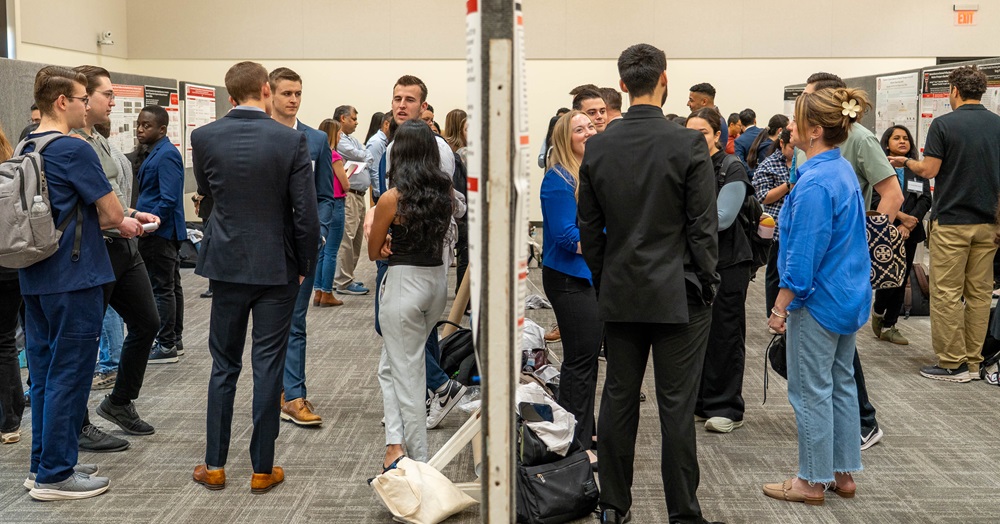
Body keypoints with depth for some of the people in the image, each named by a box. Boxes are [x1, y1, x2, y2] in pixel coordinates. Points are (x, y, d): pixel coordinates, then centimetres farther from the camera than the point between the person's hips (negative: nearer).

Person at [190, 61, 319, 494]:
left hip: (226, 264, 2)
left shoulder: (204, 137, -5)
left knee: (223, 366, 13)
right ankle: (263, 469, 13)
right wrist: (304, 265, 1)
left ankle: (215, 465, 19)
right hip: (277, 267, -2)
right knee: (268, 367, 5)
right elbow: (307, 214, -11)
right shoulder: (291, 141, -12)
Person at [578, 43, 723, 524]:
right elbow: (703, 227, -10)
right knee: (676, 408, 2)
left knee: (618, 400, 11)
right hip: (678, 295, -3)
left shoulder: (598, 148, 0)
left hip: (620, 295, 4)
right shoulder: (688, 145, -11)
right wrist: (707, 286, 1)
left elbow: (589, 228, 6)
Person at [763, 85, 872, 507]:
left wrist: (781, 307, -16)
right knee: (841, 384, 16)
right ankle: (843, 473, 26)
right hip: (850, 297, 10)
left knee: (811, 391, 2)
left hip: (819, 300, -10)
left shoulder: (815, 183, -22)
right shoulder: (844, 171, 7)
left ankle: (813, 481, 13)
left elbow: (804, 256, -22)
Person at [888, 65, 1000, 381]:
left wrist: (906, 162, 8)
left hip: (951, 221, -5)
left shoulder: (944, 125, -9)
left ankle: (952, 364, 1)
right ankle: (973, 361, 15)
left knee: (947, 293, 0)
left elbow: (929, 170, -11)